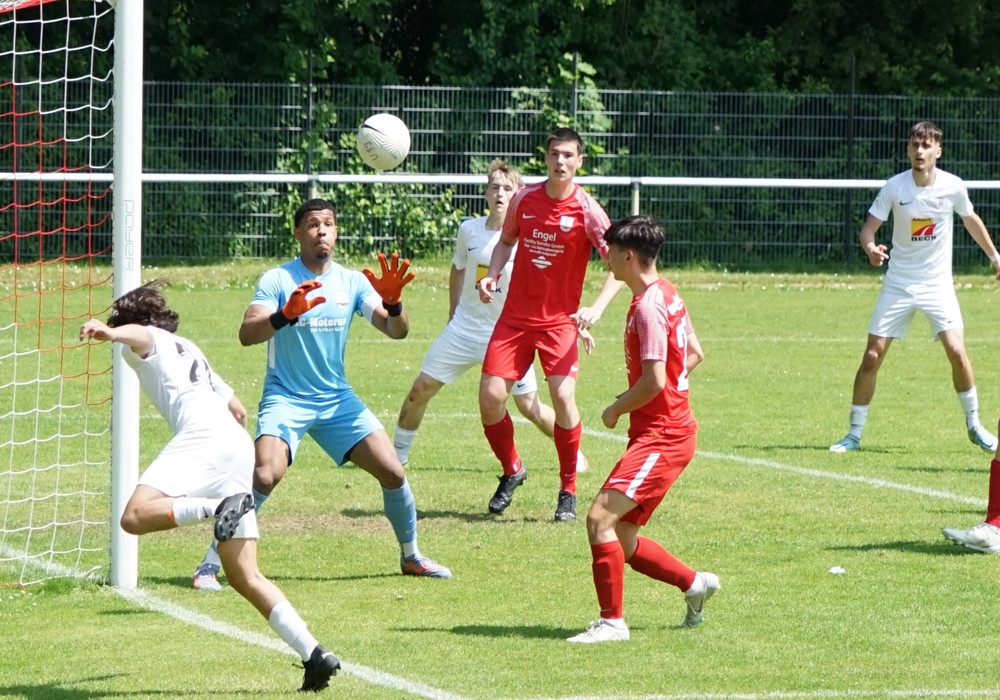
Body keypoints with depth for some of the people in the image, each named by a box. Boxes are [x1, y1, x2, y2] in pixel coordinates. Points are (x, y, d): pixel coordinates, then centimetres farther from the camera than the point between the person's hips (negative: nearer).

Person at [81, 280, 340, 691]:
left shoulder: (149, 342, 15)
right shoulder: (189, 351, 38)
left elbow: (137, 333, -12)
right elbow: (239, 409, 45)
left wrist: (109, 332, -33)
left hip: (204, 435, -8)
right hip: (239, 445, 8)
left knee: (135, 516, -23)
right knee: (243, 576, 7)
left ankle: (221, 508, -34)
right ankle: (314, 654, -1)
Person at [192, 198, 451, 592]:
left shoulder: (352, 282, 4)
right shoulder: (277, 280, -8)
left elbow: (397, 331, -1)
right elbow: (247, 334, -21)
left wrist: (392, 302, -23)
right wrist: (286, 314, -39)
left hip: (337, 398, 4)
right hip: (285, 398, -4)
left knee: (393, 472, -3)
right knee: (264, 476, -26)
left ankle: (411, 556, 20)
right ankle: (209, 564, -16)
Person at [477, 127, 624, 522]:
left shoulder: (586, 210, -10)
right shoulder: (524, 199, 2)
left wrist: (597, 309, -24)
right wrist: (492, 275, 1)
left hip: (559, 319, -3)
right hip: (515, 316, 3)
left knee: (563, 394, -22)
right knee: (490, 396, -7)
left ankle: (568, 491, -4)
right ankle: (512, 471, 21)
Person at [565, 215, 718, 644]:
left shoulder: (648, 307, -18)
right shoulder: (666, 294, 13)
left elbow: (653, 383, -23)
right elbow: (694, 354, 23)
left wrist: (616, 409, -6)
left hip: (660, 438, -10)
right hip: (667, 429, 10)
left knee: (600, 518, -17)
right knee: (621, 536, 12)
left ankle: (612, 621, -14)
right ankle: (694, 584, 23)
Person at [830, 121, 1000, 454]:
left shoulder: (953, 186, -6)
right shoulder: (894, 187, -9)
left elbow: (971, 220, 13)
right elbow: (868, 227, -7)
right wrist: (870, 247, -30)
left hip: (938, 284, 0)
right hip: (898, 284, 0)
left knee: (957, 352, -15)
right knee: (872, 357, -5)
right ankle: (854, 434, 6)